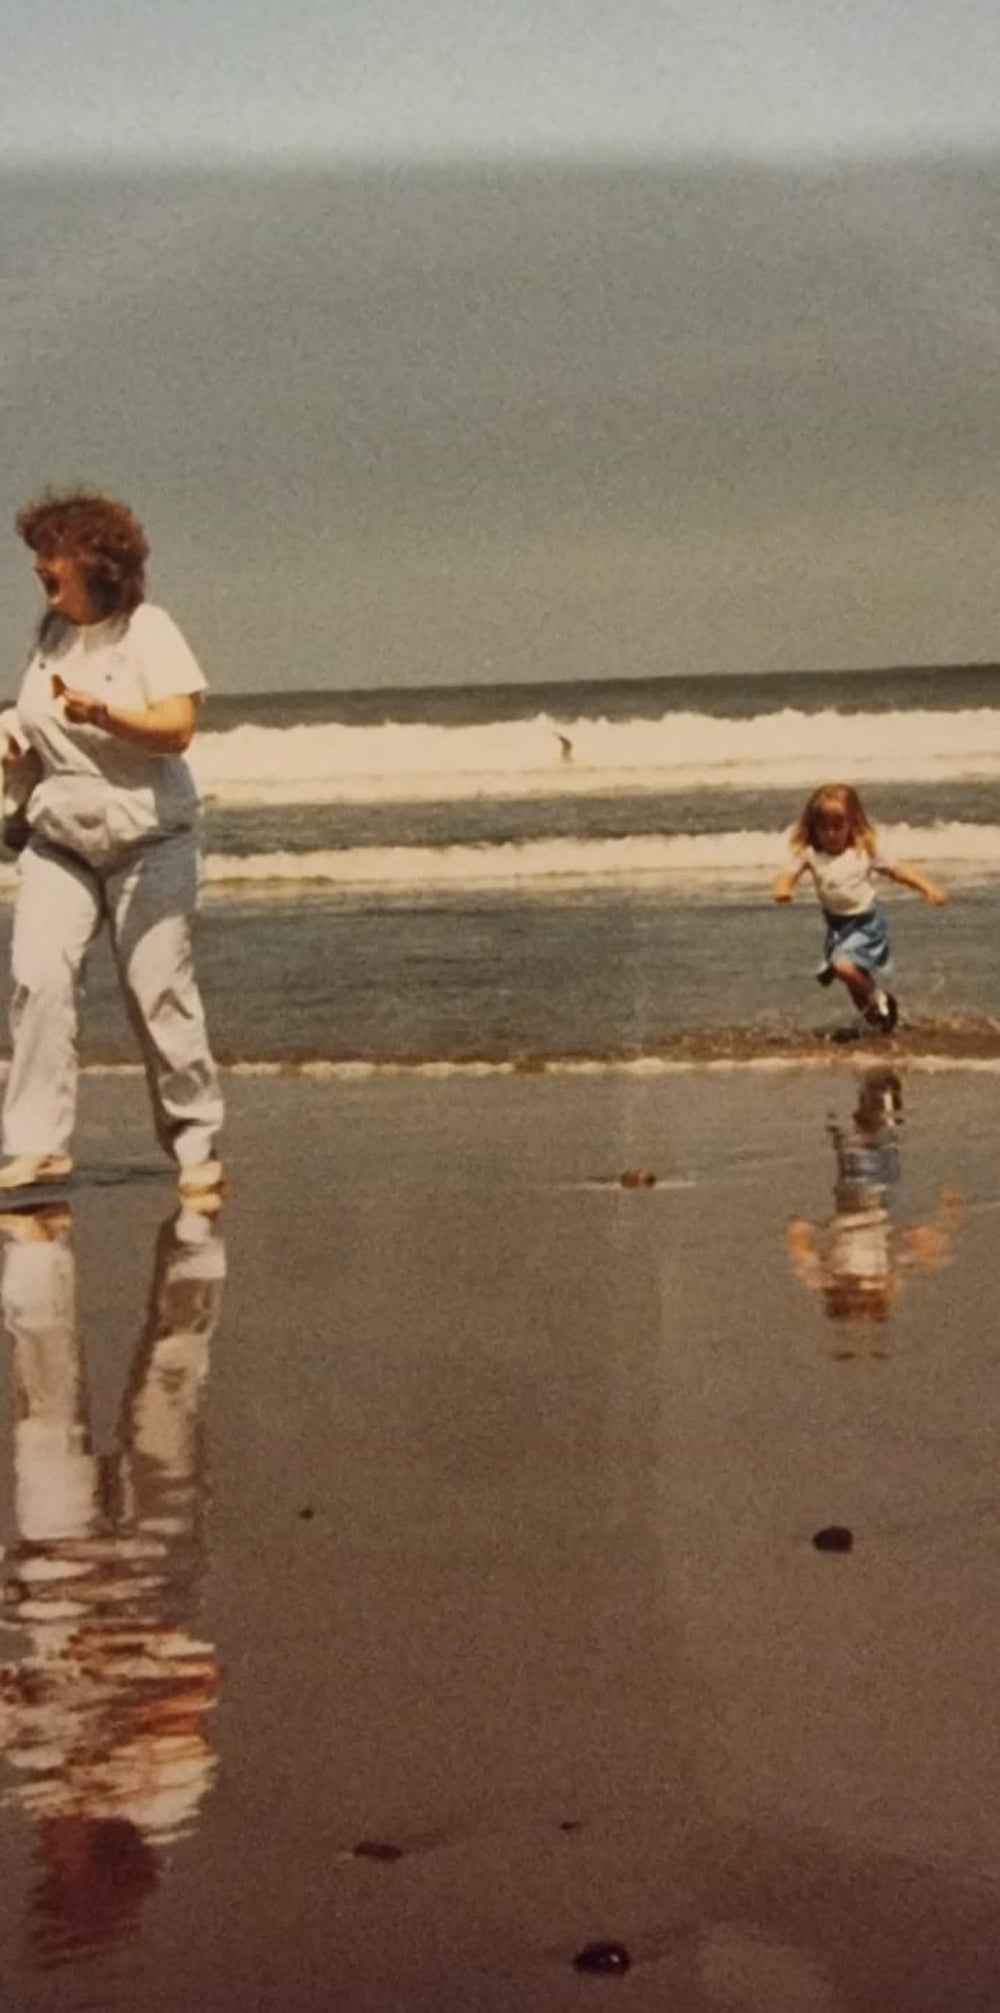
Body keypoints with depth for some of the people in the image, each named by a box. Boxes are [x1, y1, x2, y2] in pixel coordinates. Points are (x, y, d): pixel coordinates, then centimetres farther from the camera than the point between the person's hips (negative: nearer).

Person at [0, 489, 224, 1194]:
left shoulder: (147, 631, -8)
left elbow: (176, 728, -20)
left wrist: (101, 713, -35)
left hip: (147, 838, -5)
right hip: (59, 840, 5)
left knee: (158, 989, -2)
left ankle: (197, 1143, 13)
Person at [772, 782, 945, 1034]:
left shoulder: (864, 852, -11)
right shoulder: (811, 855, -8)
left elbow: (897, 871, -4)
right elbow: (790, 874, -20)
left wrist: (927, 888, -15)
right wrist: (782, 888, -45)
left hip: (866, 922, -4)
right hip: (837, 925, 5)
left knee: (845, 966, -27)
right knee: (854, 975, 18)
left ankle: (877, 998, 0)